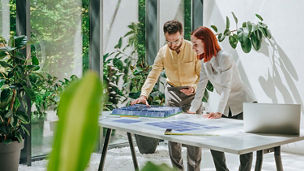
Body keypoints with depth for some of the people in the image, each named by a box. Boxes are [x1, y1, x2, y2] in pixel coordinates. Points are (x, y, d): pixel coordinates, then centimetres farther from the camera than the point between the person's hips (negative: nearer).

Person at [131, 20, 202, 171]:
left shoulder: (194, 49, -14)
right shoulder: (163, 52, -5)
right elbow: (153, 75, -7)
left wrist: (194, 87, -28)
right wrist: (143, 95, -19)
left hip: (192, 92, -3)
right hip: (172, 91, 3)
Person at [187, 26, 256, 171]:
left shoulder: (224, 58, -21)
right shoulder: (204, 62, 4)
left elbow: (226, 88, -27)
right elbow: (200, 87, 7)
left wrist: (218, 112, -34)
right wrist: (192, 110, 5)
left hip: (244, 106, -7)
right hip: (227, 108, 8)